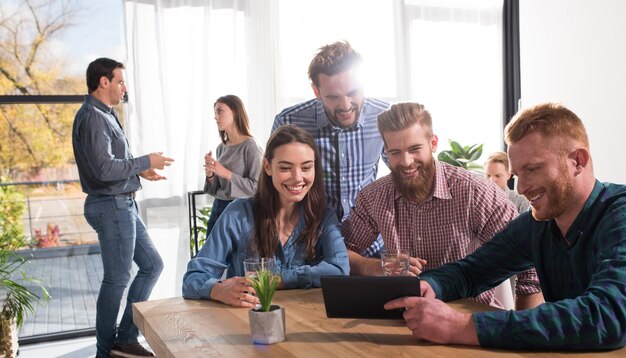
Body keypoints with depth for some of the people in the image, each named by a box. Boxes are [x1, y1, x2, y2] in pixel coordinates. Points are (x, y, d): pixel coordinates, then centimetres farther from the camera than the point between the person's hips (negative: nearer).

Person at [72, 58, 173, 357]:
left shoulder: (105, 115, 16)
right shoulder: (92, 117, -16)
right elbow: (104, 168, -24)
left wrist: (139, 170, 11)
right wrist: (145, 161, -15)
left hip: (123, 204, 10)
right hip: (111, 206, -10)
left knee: (152, 264, 13)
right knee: (117, 280, 0)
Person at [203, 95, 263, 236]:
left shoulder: (250, 146, -10)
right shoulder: (221, 148, 9)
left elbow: (257, 186, -16)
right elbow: (216, 189, 15)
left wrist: (227, 174, -18)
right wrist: (210, 175, -5)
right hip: (218, 209, 6)